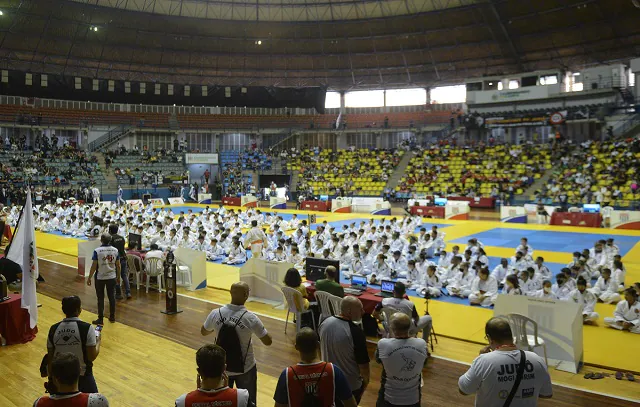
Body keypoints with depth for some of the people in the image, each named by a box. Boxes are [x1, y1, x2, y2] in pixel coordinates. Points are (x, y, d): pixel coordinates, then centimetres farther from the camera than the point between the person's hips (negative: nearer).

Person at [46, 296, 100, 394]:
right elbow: (92, 356, -16)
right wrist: (98, 342, 2)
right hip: (83, 376, -4)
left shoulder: (53, 329, -5)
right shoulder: (87, 328, -19)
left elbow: (50, 357, 3)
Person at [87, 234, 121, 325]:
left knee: (100, 298, 7)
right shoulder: (115, 250, -4)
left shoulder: (97, 251, -13)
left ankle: (100, 319, 12)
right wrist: (118, 277, 14)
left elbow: (94, 266, -12)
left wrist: (89, 278, -1)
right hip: (112, 277, 3)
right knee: (112, 297, 13)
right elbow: (118, 265, 2)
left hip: (100, 278, -3)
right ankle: (112, 317, 22)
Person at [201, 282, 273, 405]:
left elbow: (203, 332, 6)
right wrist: (257, 327, 5)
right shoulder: (250, 318, -23)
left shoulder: (216, 314, -14)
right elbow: (268, 341, -11)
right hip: (245, 368, -3)